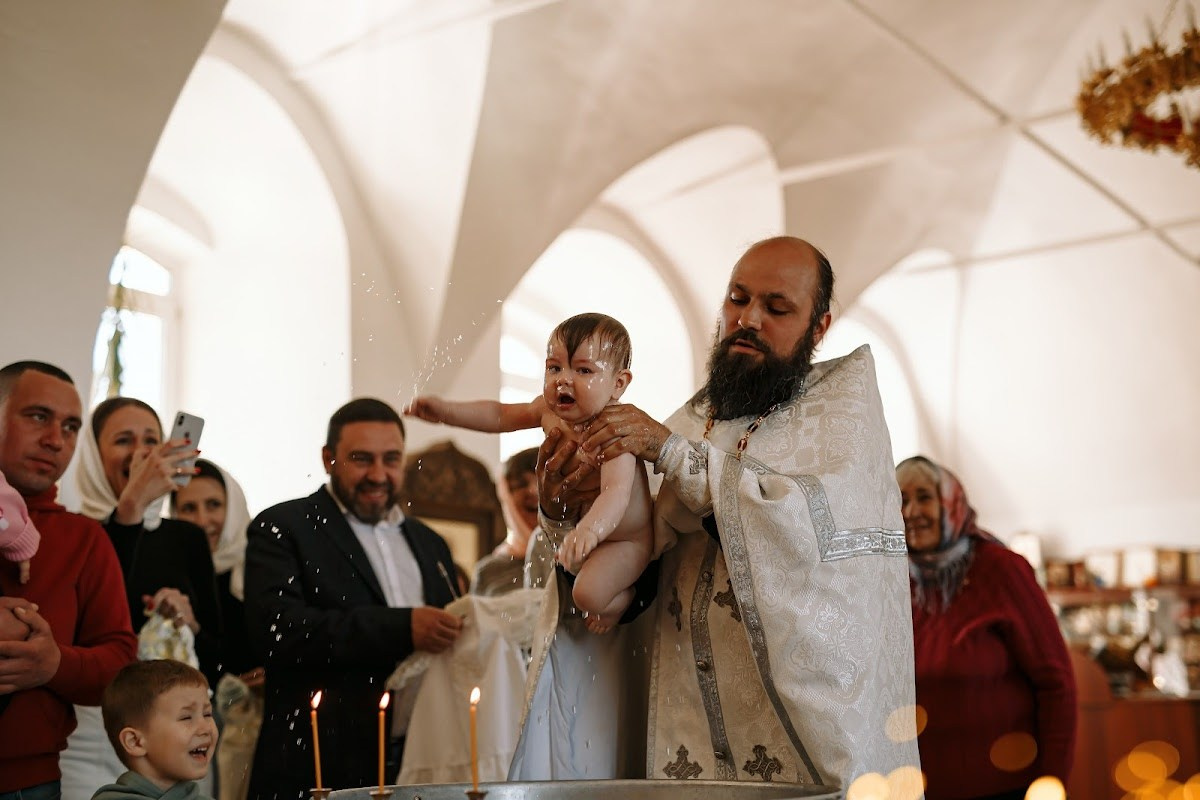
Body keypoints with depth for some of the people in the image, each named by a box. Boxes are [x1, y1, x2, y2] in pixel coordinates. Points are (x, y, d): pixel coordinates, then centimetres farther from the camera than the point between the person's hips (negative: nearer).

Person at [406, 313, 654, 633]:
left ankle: (622, 598, 8)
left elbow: (617, 492, -52)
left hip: (624, 539, -8)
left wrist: (590, 529, -71)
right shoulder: (550, 410, -12)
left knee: (587, 593, -25)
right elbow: (500, 415, 2)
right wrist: (444, 410, -9)